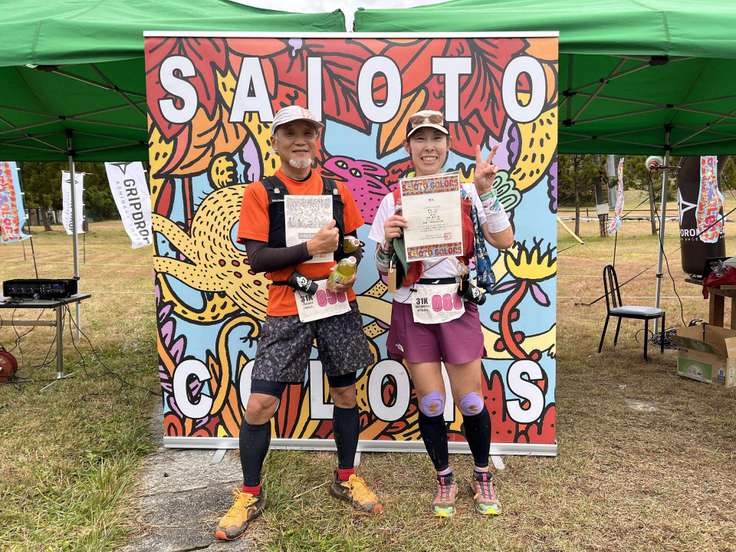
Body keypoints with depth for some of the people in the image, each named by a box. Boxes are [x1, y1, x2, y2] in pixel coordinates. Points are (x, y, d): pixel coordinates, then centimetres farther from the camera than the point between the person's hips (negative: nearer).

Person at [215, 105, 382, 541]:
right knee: (260, 404, -2)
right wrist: (310, 248, -19)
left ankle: (346, 478, 34)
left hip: (338, 302, 3)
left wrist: (351, 274, -6)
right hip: (286, 309, -3)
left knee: (346, 394, 11)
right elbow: (257, 259, -9)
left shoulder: (337, 190, 8)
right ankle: (250, 495, 20)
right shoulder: (261, 192, -2)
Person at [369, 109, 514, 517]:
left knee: (470, 402, 5)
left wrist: (485, 192, -16)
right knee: (430, 403, 7)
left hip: (458, 308, 0)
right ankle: (445, 480, 30)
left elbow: (504, 241, -9)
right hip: (412, 311, 0)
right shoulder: (394, 201, 2)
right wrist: (387, 241, -16)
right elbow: (381, 270, 4)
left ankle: (482, 476, 31)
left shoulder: (467, 193, 2)